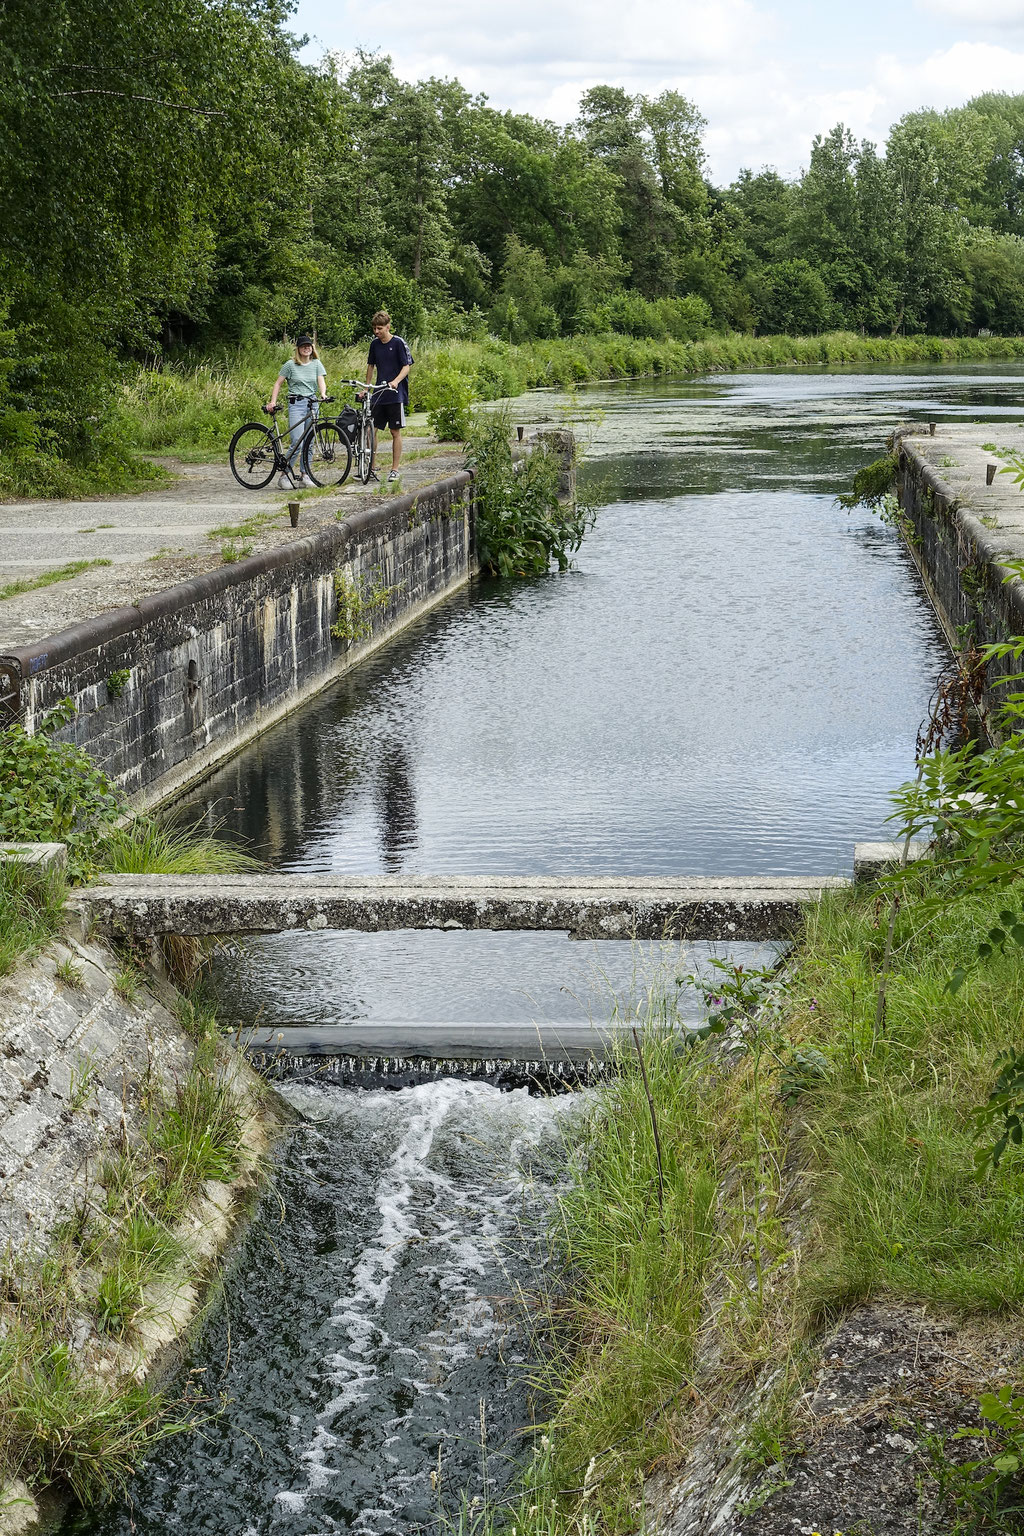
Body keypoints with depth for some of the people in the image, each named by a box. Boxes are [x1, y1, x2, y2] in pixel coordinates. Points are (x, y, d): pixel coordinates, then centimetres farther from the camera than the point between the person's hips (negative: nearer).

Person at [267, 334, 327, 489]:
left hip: (312, 404, 4)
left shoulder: (316, 364, 10)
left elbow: (321, 381, 0)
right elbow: (278, 383, 4)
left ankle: (304, 475, 13)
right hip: (296, 404, -4)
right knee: (297, 442, -14)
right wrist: (273, 401, -6)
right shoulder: (290, 365, 0)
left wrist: (323, 394, -21)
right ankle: (285, 475, -6)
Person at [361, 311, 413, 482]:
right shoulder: (375, 344, 10)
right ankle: (372, 466, 10)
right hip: (379, 394, 5)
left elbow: (406, 367, -8)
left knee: (395, 432, 0)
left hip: (396, 394, -5)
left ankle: (395, 470, 5)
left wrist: (395, 381, -25)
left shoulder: (398, 343, -6)